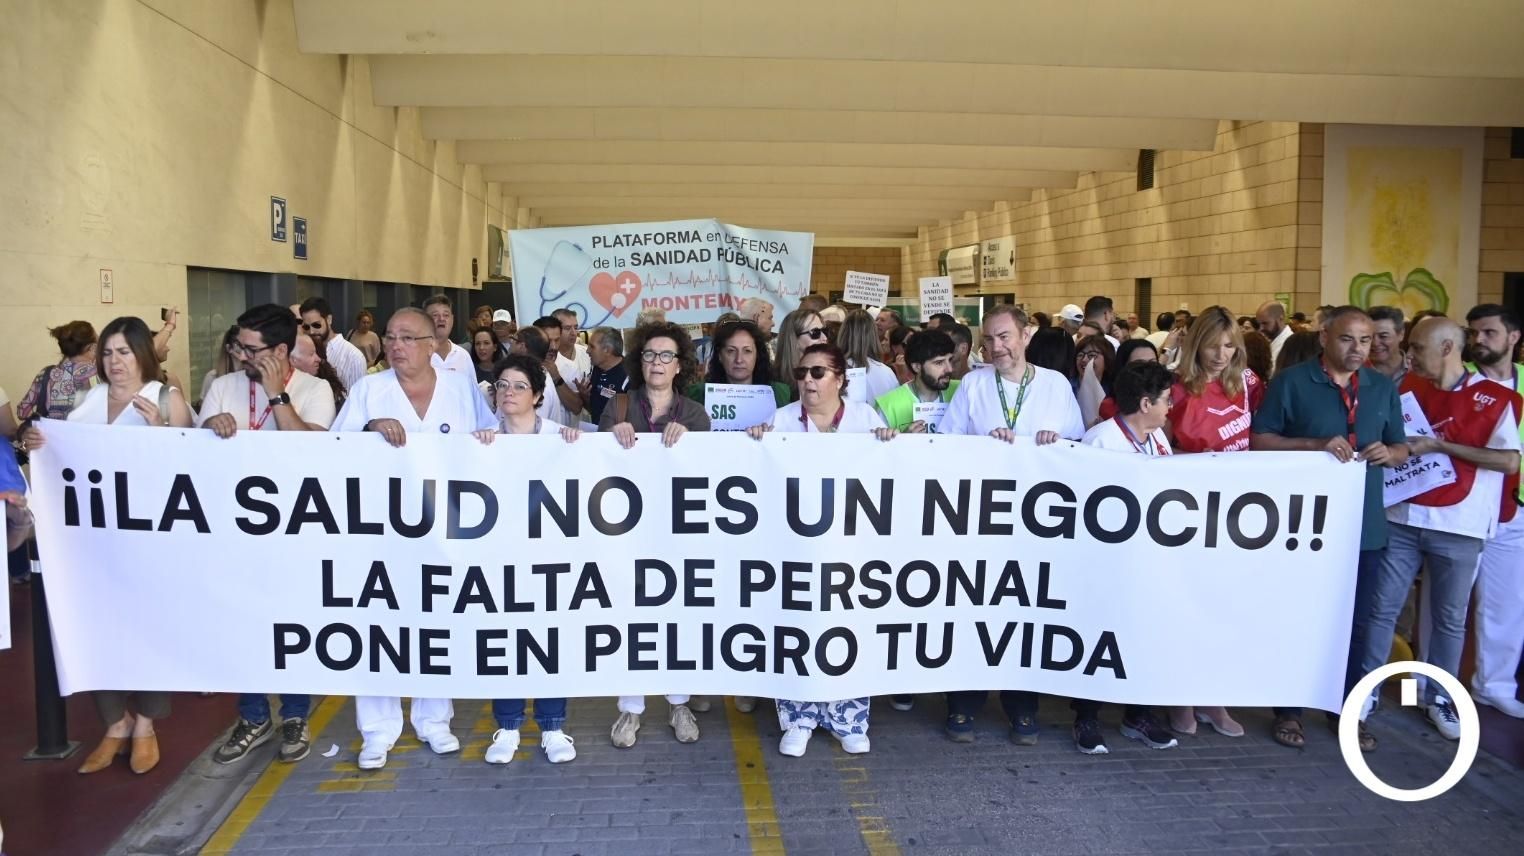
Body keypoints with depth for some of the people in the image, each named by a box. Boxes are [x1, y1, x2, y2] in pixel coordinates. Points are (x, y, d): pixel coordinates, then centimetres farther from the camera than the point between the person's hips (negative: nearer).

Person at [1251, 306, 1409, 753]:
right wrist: (1315, 445, -20)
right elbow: (1258, 440, -8)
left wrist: (1387, 454, -9)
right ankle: (1288, 709, 19)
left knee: (1355, 622, 13)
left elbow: (1401, 448, 15)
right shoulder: (1291, 381, -5)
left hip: (1364, 524, 4)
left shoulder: (1383, 388, 10)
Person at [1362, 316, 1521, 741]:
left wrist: (1438, 446, -16)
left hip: (1459, 527, -2)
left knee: (1450, 618, 9)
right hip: (1402, 519, 3)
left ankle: (1439, 698, 24)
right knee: (1382, 608, 4)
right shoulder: (1407, 389, 7)